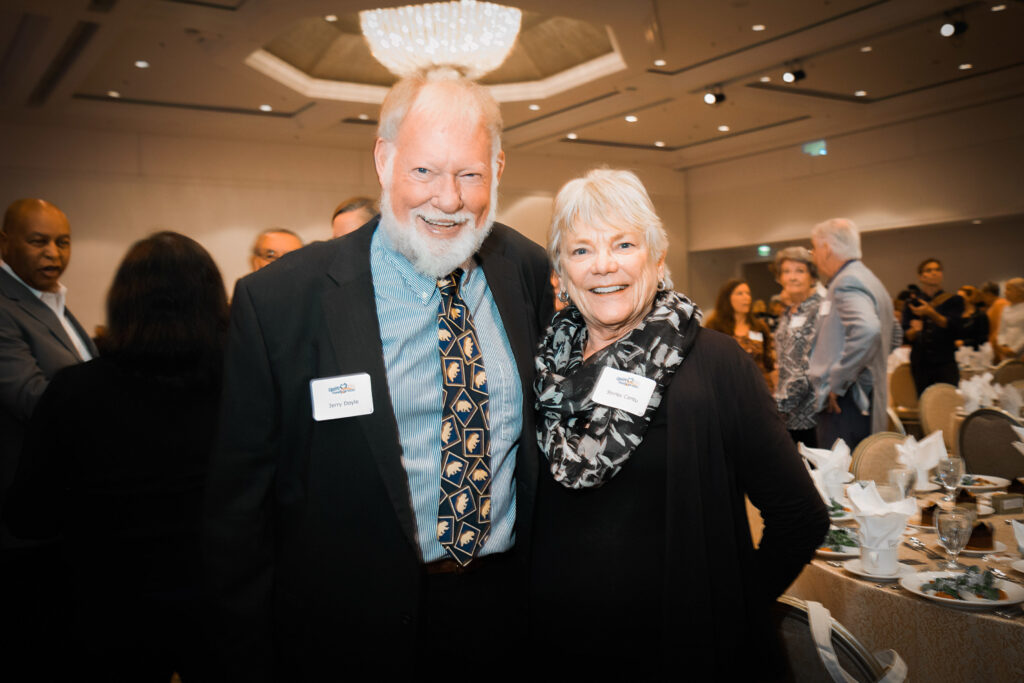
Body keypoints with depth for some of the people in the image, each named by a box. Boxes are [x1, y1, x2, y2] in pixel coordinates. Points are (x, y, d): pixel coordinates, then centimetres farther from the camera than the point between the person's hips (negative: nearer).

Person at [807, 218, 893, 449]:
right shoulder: (868, 280, 21)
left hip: (845, 403, -10)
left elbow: (866, 330, -31)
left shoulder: (847, 282, -13)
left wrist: (836, 383, -22)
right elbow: (893, 331, 31)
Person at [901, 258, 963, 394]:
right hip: (920, 364, 1)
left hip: (946, 364, -1)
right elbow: (905, 335, 4)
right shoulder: (912, 302, 10)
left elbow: (954, 328, -8)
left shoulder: (953, 300, 8)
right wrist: (914, 330, -19)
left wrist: (930, 312, -19)